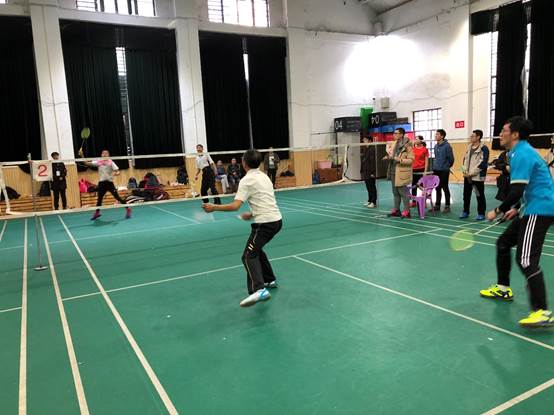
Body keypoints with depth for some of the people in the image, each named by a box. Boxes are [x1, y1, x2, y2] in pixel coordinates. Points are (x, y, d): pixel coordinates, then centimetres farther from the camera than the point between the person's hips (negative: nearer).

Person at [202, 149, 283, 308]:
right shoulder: (264, 177, 16)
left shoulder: (246, 180, -9)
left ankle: (259, 290, -28)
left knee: (249, 256, -10)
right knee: (256, 249, 27)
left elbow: (235, 206, -19)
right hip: (276, 219, 9)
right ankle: (270, 280, 33)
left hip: (265, 223, -9)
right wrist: (253, 214, 26)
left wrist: (214, 207, -12)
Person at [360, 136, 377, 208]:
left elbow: (373, 161, -18)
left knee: (372, 187, -2)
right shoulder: (364, 149, 12)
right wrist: (361, 170, 14)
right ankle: (369, 201, 23)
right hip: (365, 172, 9)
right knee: (368, 187, 14)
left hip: (370, 172, -9)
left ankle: (373, 202, 5)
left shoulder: (372, 149, -14)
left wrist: (373, 172, -20)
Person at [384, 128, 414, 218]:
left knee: (403, 192, -4)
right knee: (395, 192, 13)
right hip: (393, 172, 8)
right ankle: (396, 209, 23)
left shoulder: (407, 146, -11)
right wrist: (389, 157, 4)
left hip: (401, 173, -8)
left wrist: (400, 160, -24)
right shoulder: (395, 144, 14)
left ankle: (406, 211, 3)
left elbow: (411, 160, -14)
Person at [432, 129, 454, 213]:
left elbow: (451, 158, -8)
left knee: (445, 188, 0)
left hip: (444, 171, -6)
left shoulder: (447, 146, -13)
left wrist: (447, 167, 3)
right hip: (436, 170, 6)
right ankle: (437, 205, 19)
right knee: (438, 188, 12)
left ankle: (447, 206, 9)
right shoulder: (436, 146, 8)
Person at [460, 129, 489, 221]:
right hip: (467, 176, 7)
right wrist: (465, 170, 2)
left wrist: (471, 173, -16)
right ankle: (465, 212, 23)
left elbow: (483, 163, -16)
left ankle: (481, 214, 12)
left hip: (478, 176, -7)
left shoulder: (483, 148, -11)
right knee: (466, 194, 12)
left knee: (480, 195, 2)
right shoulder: (469, 147, 12)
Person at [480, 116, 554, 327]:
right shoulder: (521, 152, 16)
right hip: (534, 209, 11)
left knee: (526, 259, -18)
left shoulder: (522, 154, -16)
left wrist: (497, 211, -9)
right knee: (503, 243, 17)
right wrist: (516, 209, 22)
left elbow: (517, 191, -21)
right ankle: (503, 288, 30)